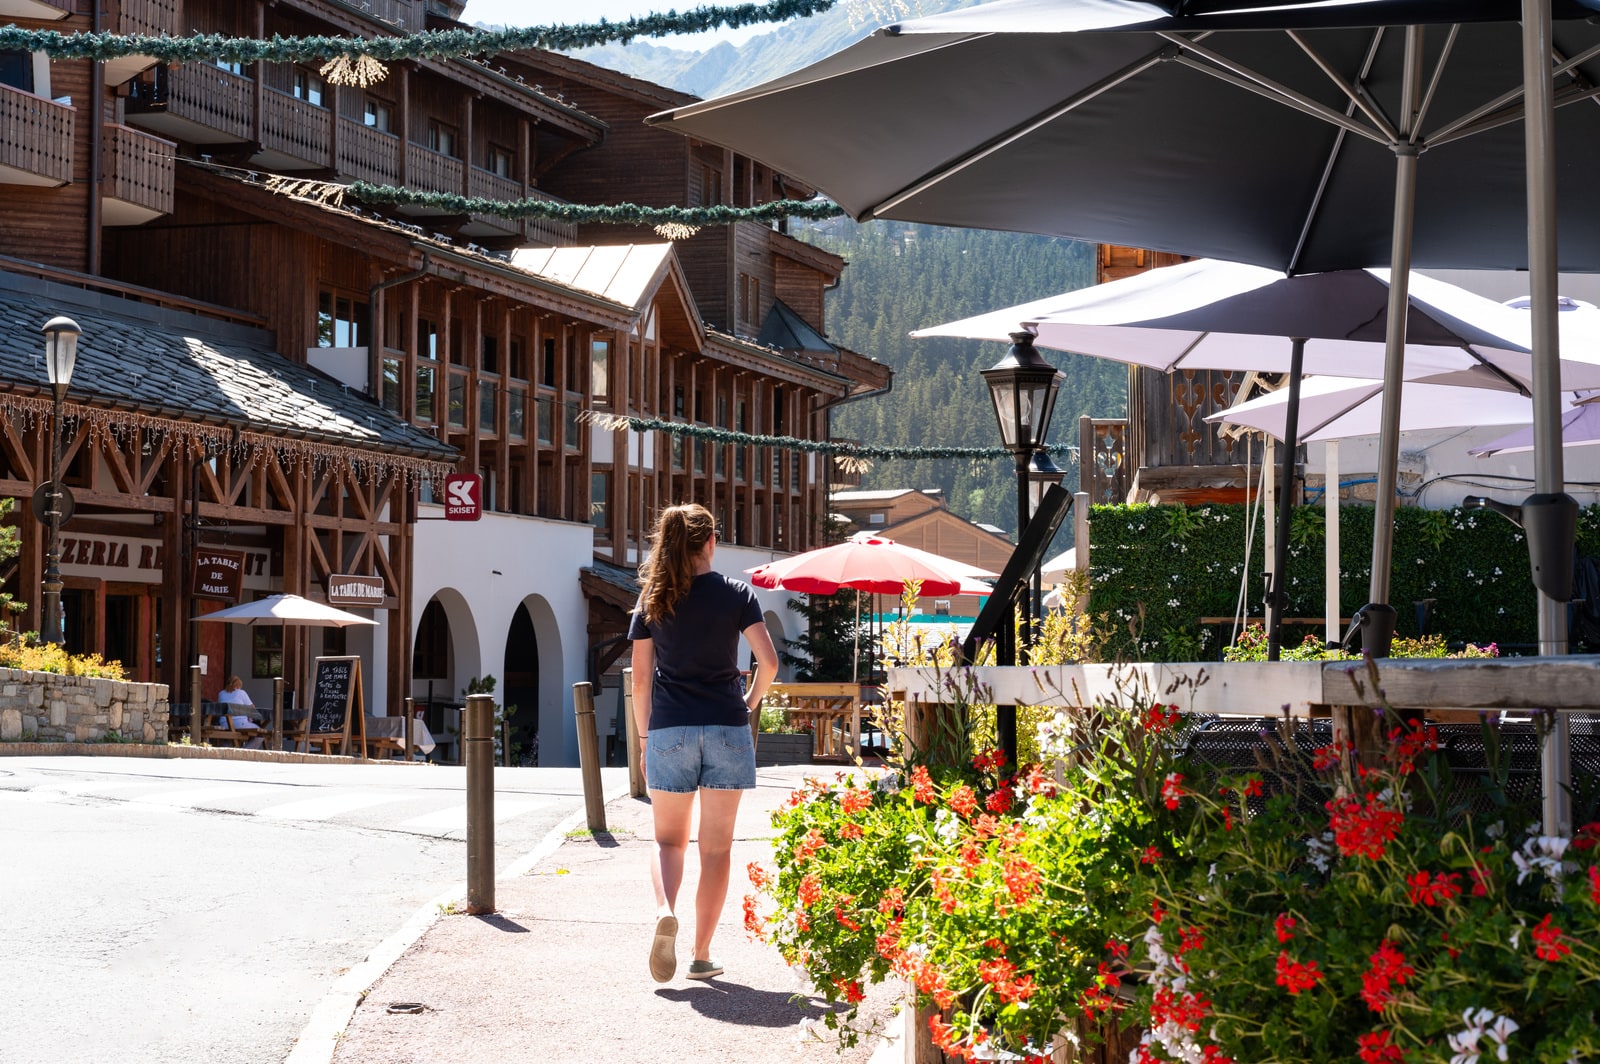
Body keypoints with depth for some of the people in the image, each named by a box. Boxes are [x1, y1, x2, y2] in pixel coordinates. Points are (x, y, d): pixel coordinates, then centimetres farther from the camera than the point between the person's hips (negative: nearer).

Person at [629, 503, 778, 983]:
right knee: (716, 847, 5)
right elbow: (768, 661, -6)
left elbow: (640, 678, 4)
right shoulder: (735, 594, 0)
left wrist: (644, 737, 13)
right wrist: (749, 703, 12)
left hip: (669, 729, 1)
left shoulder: (652, 601, 4)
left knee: (669, 839, 13)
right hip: (726, 729, -1)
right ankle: (702, 954, 5)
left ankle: (665, 909, -16)